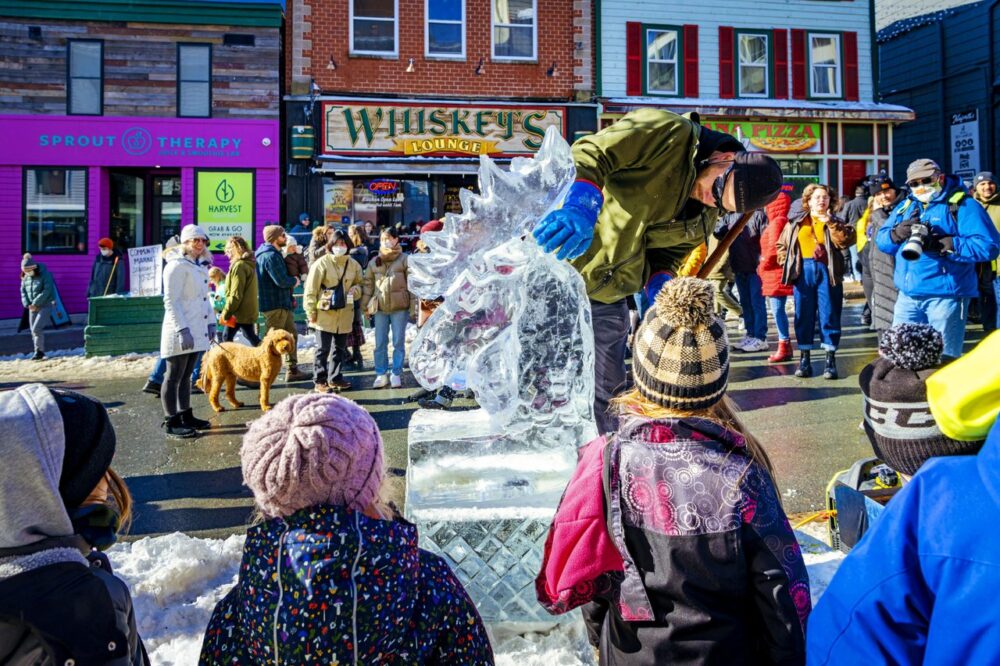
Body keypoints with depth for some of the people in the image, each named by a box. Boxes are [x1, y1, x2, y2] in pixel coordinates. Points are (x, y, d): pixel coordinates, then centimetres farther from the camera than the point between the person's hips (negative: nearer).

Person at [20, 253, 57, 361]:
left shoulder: (45, 275, -12)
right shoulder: (25, 277, 7)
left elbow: (47, 291, -18)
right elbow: (23, 291, 10)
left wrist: (35, 304, -18)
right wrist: (27, 304, -6)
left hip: (45, 305, -6)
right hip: (33, 307, 7)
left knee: (37, 328, -16)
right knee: (33, 330, 7)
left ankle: (39, 351, -5)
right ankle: (40, 352, 17)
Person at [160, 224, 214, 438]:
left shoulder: (200, 266, 16)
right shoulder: (177, 266, -12)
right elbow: (170, 301, -17)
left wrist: (211, 322, 13)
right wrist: (183, 330, -23)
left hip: (197, 330, 9)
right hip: (181, 332, -9)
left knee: (186, 375, 16)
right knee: (174, 377, -1)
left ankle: (186, 415, 24)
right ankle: (171, 422, 5)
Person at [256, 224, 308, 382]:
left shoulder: (273, 254, 14)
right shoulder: (271, 256, -19)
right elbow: (282, 281, -24)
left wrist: (290, 281, 2)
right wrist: (294, 281, -6)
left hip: (282, 303, 11)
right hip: (274, 305, -11)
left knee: (292, 335, 16)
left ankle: (292, 370, 23)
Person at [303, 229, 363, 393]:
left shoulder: (353, 264, 6)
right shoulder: (322, 263, -7)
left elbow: (359, 284, 20)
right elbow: (311, 290, -6)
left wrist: (355, 290, -4)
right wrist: (311, 312, -9)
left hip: (345, 313, 5)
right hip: (325, 313, -5)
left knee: (340, 348, 13)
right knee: (324, 348, -1)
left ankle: (335, 378, 26)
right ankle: (320, 380, 9)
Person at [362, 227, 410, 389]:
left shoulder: (404, 260, 0)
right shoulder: (374, 262, 10)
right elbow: (368, 284, 12)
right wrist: (365, 305, 7)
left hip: (399, 307, -3)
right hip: (380, 308, 3)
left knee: (399, 342, 4)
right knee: (380, 343, 5)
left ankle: (396, 374, 14)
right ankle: (381, 374, 14)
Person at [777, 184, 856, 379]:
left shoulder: (835, 222, 7)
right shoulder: (796, 223, 10)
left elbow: (846, 240, -11)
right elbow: (782, 245, 15)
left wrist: (830, 221, -13)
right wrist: (787, 265, 4)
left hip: (827, 271, -1)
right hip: (803, 271, 1)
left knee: (829, 315, 0)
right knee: (804, 315, 5)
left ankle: (830, 359, 7)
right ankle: (804, 358, 13)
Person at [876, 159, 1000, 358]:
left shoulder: (964, 206, -4)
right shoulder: (905, 206, 15)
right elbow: (881, 240, 10)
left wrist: (942, 244, -22)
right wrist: (897, 233, -13)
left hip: (945, 296, -5)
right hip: (907, 296, 6)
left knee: (944, 360, 0)